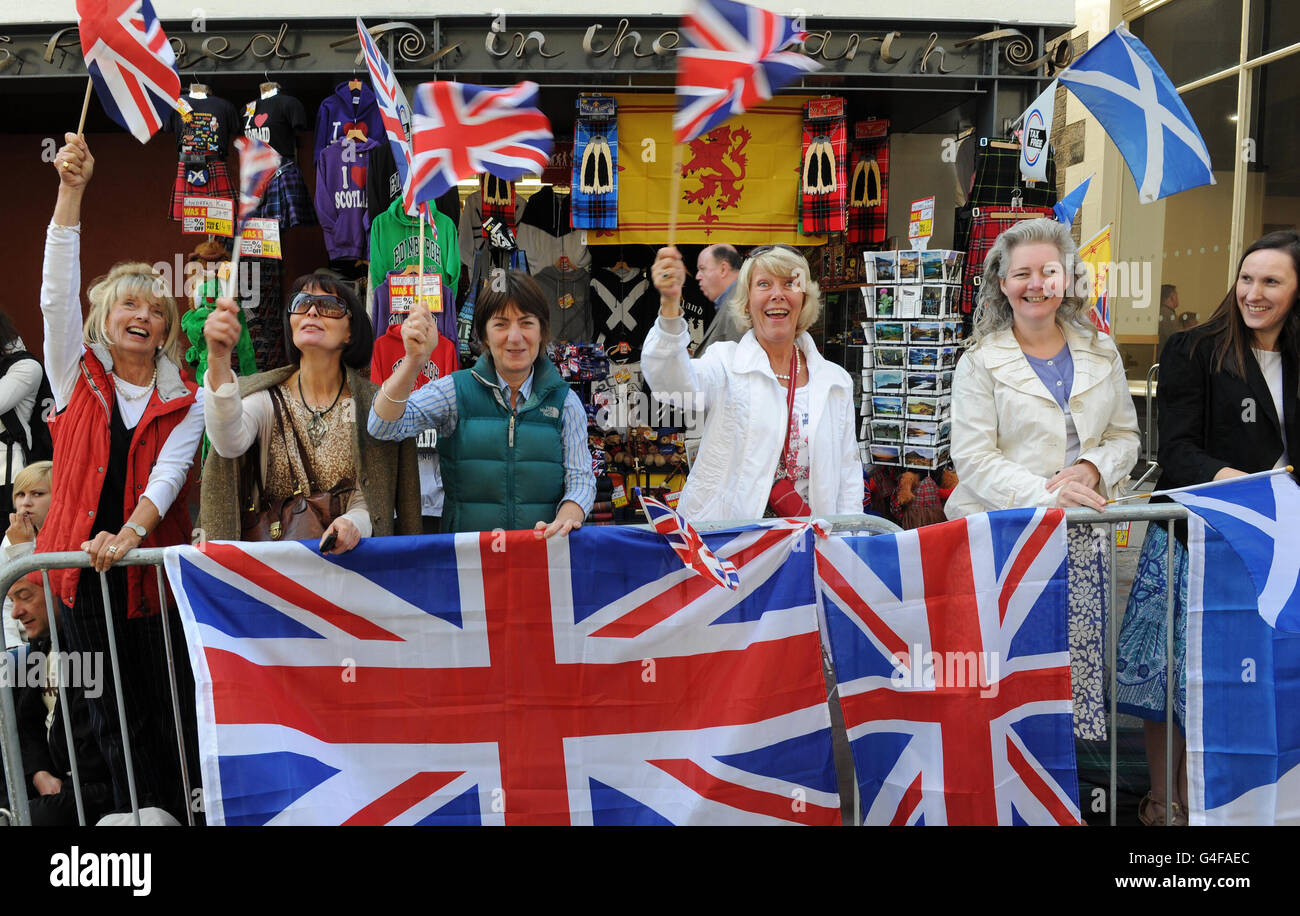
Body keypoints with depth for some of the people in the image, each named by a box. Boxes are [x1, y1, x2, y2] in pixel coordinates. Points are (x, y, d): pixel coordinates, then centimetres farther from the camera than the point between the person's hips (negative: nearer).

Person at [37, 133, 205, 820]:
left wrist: (130, 532, -25)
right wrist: (71, 191, -15)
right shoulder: (77, 374, 5)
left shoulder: (185, 402, 4)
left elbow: (168, 474, -7)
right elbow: (57, 292, -6)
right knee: (113, 716, 7)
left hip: (154, 567, 0)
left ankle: (187, 813, 16)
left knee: (174, 712, 3)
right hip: (82, 565, 1)